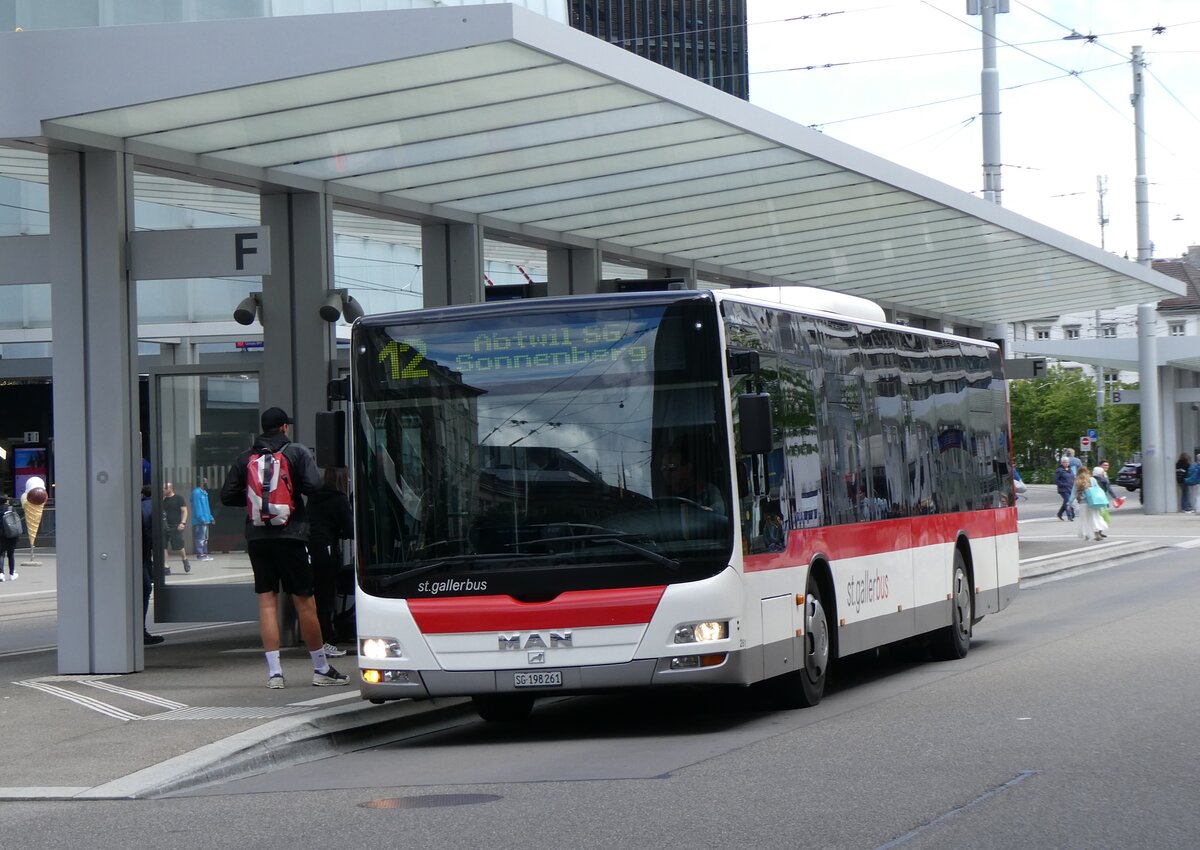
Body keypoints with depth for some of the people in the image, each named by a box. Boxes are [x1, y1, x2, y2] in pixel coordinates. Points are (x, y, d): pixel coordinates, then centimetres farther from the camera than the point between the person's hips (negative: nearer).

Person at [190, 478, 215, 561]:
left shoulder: (204, 493, 18)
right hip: (200, 521, -10)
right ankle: (200, 555, -9)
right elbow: (197, 507, -17)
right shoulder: (197, 493, -11)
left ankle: (204, 554, 17)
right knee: (201, 538, -9)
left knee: (205, 538, 12)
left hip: (205, 520, 10)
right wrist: (201, 518, -21)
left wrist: (211, 518, 19)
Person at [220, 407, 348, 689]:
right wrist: (295, 489, 9)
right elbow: (313, 486, -13)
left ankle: (274, 671, -2)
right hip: (289, 535, -3)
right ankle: (321, 670, 9)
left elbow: (227, 496, 7)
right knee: (304, 602, 2)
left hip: (256, 536, 3)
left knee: (267, 601, 5)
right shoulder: (297, 452, -1)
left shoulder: (245, 458, 8)